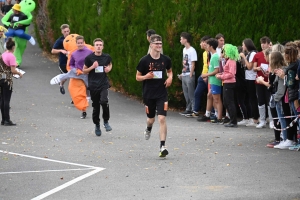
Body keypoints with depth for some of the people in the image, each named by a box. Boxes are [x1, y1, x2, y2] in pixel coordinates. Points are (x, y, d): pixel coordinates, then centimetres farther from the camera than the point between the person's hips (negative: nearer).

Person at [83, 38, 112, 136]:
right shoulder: (89, 58, -4)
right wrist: (92, 67, -13)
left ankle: (106, 122, -4)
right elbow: (84, 71, 4)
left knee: (104, 101, -24)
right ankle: (97, 125, 27)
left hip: (104, 84, 0)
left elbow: (110, 64, 23)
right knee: (96, 107, 8)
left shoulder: (107, 57, 1)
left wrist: (109, 68, 0)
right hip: (93, 85, 0)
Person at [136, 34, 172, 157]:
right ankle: (148, 128, 54)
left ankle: (162, 146, -12)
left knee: (162, 118, -13)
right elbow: (137, 77, 0)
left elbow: (169, 71, 19)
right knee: (151, 119, 15)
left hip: (162, 94, 0)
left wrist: (170, 78, -2)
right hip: (148, 95, 0)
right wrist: (146, 76, -21)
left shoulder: (165, 59, -1)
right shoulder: (144, 60, -8)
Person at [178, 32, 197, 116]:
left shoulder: (192, 50, -13)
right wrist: (182, 73, 14)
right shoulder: (184, 49, 13)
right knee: (186, 93, 12)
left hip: (189, 75, -9)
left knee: (191, 93, -6)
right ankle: (188, 109, 19)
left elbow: (193, 64, -14)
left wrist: (191, 75, -16)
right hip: (184, 75, 9)